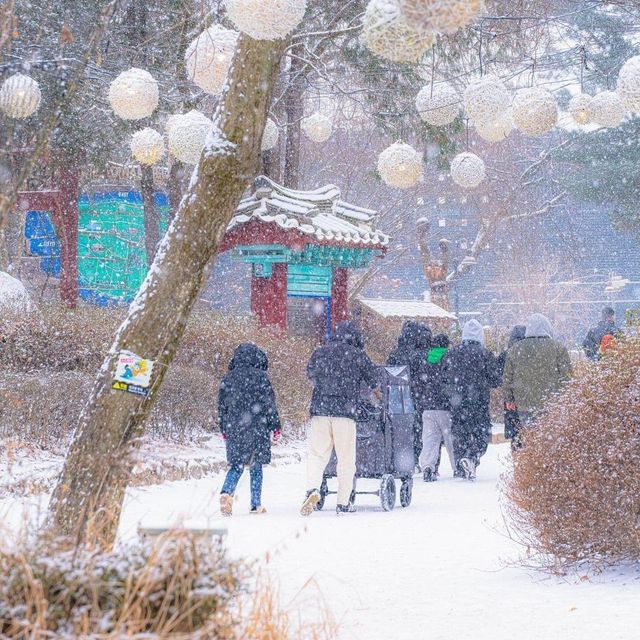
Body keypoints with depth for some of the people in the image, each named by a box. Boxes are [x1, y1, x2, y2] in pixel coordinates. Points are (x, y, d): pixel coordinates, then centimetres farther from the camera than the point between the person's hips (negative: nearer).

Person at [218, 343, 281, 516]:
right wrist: (275, 427, 0)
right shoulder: (260, 376, -5)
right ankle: (256, 504, 8)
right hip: (257, 429, -3)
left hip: (234, 429, 3)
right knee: (256, 466, 7)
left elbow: (222, 406, 12)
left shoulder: (228, 378, 7)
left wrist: (224, 430, 21)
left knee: (236, 465, 9)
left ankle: (226, 492, -17)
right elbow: (269, 404, -6)